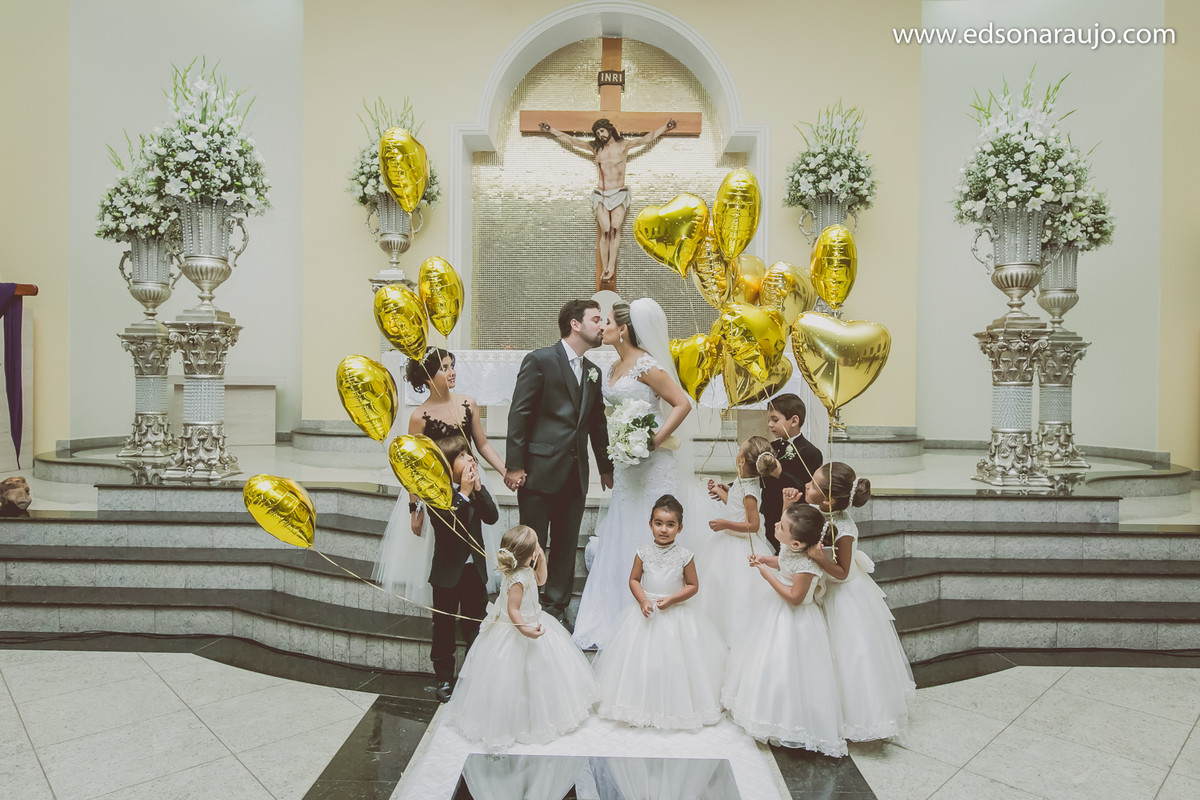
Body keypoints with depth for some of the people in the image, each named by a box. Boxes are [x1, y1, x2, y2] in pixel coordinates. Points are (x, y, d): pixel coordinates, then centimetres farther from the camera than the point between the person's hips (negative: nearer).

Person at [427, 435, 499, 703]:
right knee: (444, 627, 12)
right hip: (447, 572, -4)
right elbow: (448, 525, -30)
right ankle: (444, 679, 27)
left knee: (475, 625, 15)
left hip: (475, 569, 4)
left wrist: (478, 488, -20)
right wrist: (463, 494, -29)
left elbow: (492, 517, -11)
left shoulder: (475, 486, -1)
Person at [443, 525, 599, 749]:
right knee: (516, 679, 3)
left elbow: (540, 580, 16)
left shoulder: (525, 571, -2)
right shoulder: (518, 580, -30)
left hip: (531, 621, 10)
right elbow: (512, 609, -31)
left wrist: (541, 561, 3)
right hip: (514, 634, -10)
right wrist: (525, 629, -42)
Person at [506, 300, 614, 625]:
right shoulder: (540, 360, -6)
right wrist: (515, 466, -14)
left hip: (576, 474, 6)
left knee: (566, 546, 12)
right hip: (540, 471, -6)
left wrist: (606, 467, 21)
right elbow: (518, 415, -10)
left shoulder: (593, 371, 14)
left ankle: (556, 607, 27)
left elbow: (597, 423, 20)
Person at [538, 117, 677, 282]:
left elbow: (646, 139, 0)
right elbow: (571, 140, 11)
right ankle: (604, 269, -7)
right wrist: (551, 130, 9)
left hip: (619, 194, -1)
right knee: (605, 230, -10)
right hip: (601, 195, 1)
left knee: (615, 228, -17)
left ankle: (611, 267, -17)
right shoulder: (595, 147, 9)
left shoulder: (623, 145, 5)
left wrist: (665, 128, -9)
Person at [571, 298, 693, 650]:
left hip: (652, 464, -9)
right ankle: (617, 620, 26)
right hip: (627, 465, 9)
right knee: (621, 539, 12)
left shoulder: (646, 364, -13)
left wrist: (656, 440, -21)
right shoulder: (615, 367, 13)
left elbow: (683, 404, -17)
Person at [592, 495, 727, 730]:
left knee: (674, 661, 4)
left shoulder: (684, 555, -9)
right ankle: (640, 707, 24)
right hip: (646, 613, 1)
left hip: (675, 614, -1)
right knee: (642, 660, 6)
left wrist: (671, 599, -16)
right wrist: (643, 600, -14)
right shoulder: (643, 552, -5)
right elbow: (634, 580, 2)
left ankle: (675, 708, 25)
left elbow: (693, 585, -3)